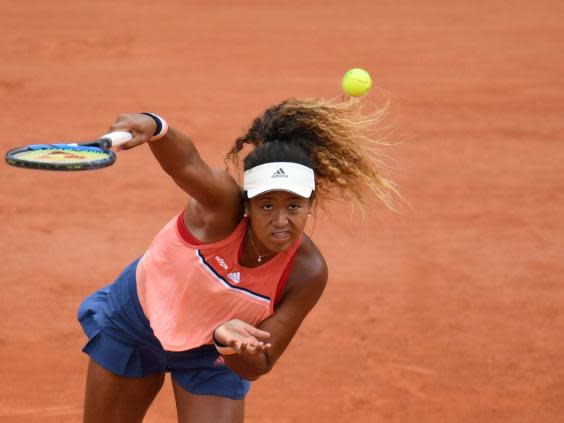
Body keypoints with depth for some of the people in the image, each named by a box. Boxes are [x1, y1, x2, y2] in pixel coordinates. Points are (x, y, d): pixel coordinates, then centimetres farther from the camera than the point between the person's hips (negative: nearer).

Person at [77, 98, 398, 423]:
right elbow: (186, 162, -58)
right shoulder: (224, 206, -34)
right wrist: (153, 127, -79)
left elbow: (256, 368, -23)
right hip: (132, 323, -1)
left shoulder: (308, 272, -27)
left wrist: (229, 341, -45)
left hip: (215, 352, 1)